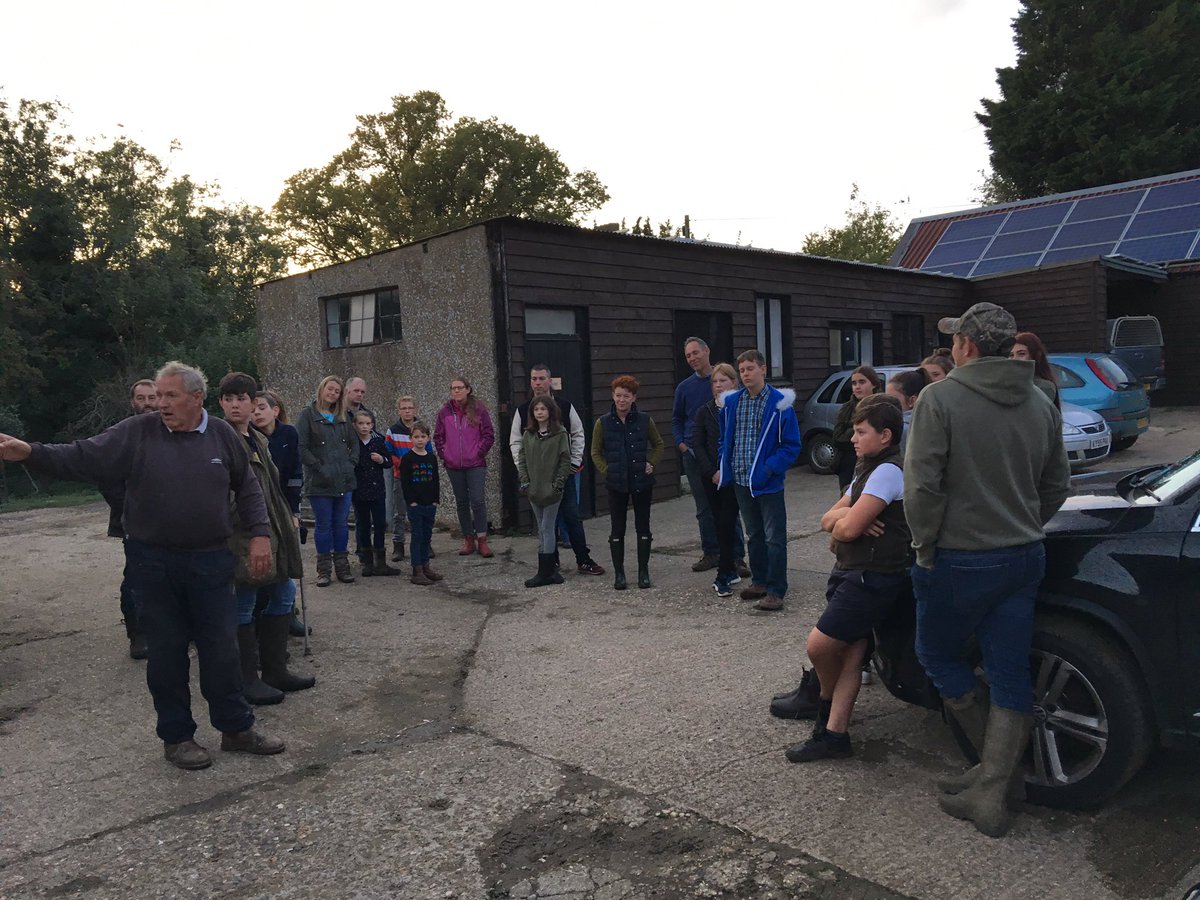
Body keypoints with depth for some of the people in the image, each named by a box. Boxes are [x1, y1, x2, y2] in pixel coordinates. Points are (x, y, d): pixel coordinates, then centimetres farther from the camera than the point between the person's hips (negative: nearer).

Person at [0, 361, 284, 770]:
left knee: (222, 648, 7)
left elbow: (247, 488, 8)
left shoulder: (222, 436, 0)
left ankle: (237, 728, 22)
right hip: (153, 564, 0)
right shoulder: (137, 433, -4)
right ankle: (176, 736, 25)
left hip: (211, 561, 1)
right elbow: (83, 457, -7)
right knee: (166, 651, 9)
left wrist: (259, 534, 2)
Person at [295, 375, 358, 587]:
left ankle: (342, 567, 19)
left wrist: (351, 463, 2)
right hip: (319, 482, -4)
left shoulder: (342, 418, 13)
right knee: (323, 525, 3)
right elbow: (301, 448, -10)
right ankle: (324, 569, 13)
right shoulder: (307, 415, -3)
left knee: (342, 524, 9)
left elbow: (354, 443, 18)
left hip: (344, 481, 5)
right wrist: (319, 467, -14)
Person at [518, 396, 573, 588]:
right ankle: (548, 571, 16)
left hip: (551, 491, -5)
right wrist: (524, 481, 0)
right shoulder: (528, 434, 8)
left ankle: (544, 573, 0)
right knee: (542, 531, 10)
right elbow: (521, 458, 9)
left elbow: (565, 461, -7)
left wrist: (558, 484, -12)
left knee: (547, 530, -4)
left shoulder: (560, 433, -7)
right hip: (534, 490, 5)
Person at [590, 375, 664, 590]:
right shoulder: (603, 423, -2)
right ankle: (618, 572, 16)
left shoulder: (644, 420, -2)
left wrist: (652, 463, -2)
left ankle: (643, 571, 18)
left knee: (643, 526, 7)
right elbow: (595, 452, 6)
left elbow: (658, 444, 12)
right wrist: (606, 470, -6)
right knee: (617, 528, 6)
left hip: (642, 482, 0)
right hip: (616, 483, 0)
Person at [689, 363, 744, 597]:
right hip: (711, 476, 3)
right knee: (721, 524, 9)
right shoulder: (704, 412, 8)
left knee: (726, 523, -8)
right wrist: (712, 472, -7)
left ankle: (722, 577, -4)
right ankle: (730, 571, 20)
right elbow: (697, 445, 4)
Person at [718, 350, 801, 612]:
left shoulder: (780, 404, -10)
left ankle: (776, 591, 6)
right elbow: (724, 438, 17)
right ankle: (759, 582, 30)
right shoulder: (732, 402, 5)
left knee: (775, 538, 0)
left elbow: (792, 445, -9)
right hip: (741, 481, 5)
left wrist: (769, 468, -18)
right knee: (754, 535, 18)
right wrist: (725, 466, 5)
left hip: (768, 482, -5)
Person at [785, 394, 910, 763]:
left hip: (872, 578, -9)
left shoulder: (888, 471, -15)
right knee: (849, 656, 7)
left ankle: (827, 701, 20)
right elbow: (828, 520, 12)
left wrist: (844, 520, 2)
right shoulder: (867, 471, 18)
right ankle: (833, 734, 9)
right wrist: (850, 516, -10)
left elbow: (848, 528, -21)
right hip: (852, 573, 9)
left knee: (819, 645, -7)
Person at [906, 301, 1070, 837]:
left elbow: (921, 485, -19)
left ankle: (1001, 760, 24)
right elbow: (1057, 486, 13)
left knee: (938, 654, 16)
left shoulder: (941, 397, -14)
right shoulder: (1040, 404, 6)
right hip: (1025, 558, 6)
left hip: (961, 560, -6)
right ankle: (991, 794, 14)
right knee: (1010, 675, 9)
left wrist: (925, 547, -6)